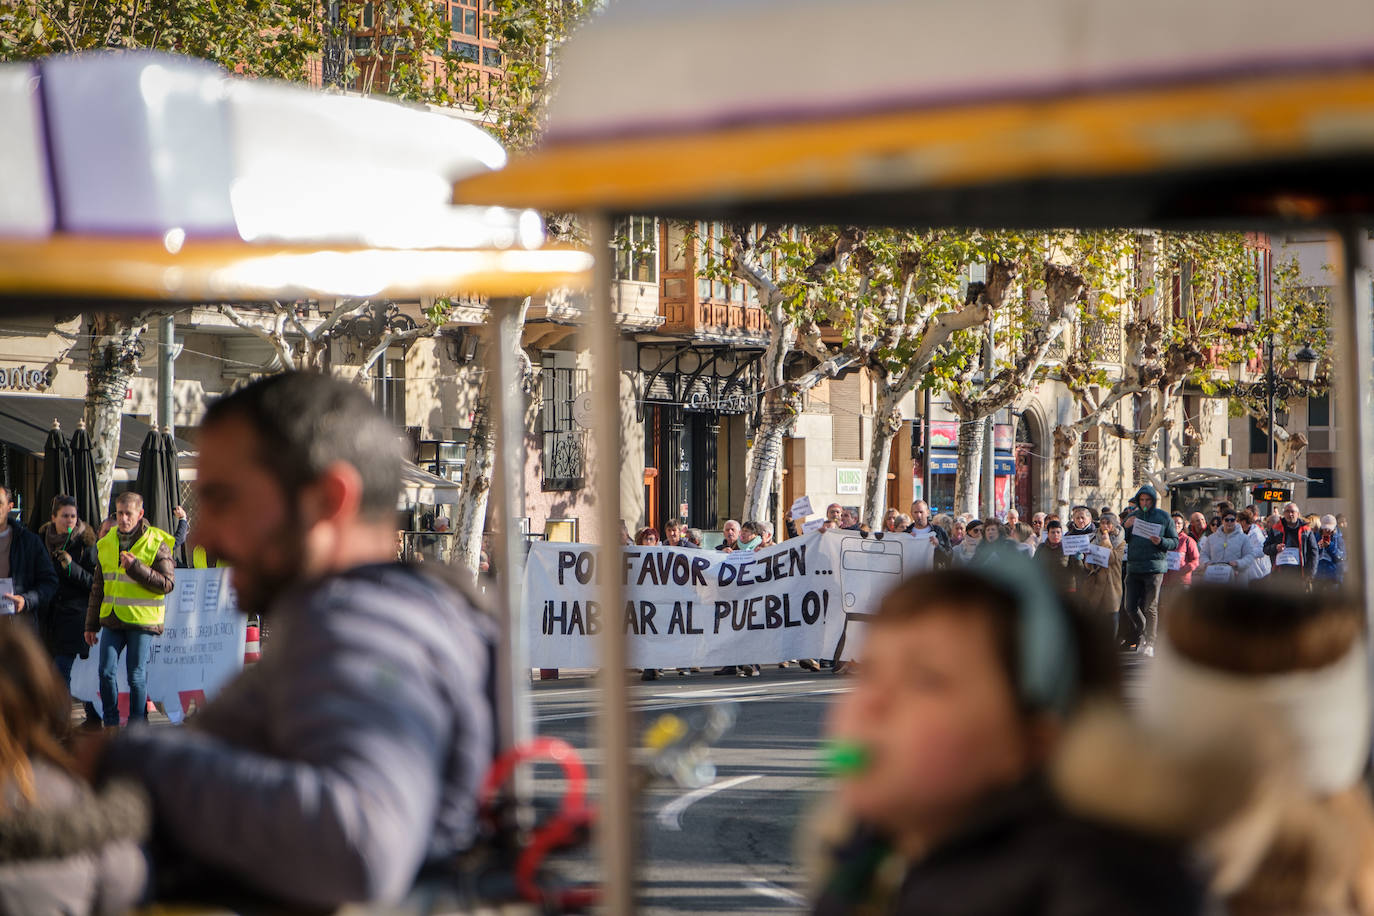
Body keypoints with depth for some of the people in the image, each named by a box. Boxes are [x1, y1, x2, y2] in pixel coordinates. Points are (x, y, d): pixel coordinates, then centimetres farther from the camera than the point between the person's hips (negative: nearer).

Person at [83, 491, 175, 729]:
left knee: (137, 676, -1)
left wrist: (136, 568, -19)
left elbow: (167, 583, -11)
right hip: (112, 620, 4)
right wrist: (91, 624, 17)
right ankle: (111, 725, 13)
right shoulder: (106, 543, 11)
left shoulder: (156, 543, -5)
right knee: (106, 672, -1)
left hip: (142, 620, -4)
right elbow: (98, 587, 18)